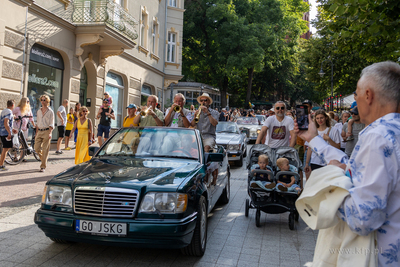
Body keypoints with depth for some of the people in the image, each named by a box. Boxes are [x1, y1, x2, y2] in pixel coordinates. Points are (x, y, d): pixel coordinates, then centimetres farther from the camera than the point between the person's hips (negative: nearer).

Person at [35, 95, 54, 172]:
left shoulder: (50, 112, -2)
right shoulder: (39, 111, 14)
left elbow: (51, 124, -7)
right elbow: (37, 123, 18)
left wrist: (49, 133, -18)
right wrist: (36, 133, 15)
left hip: (46, 131, -5)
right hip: (39, 131, 5)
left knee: (45, 150, -4)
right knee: (37, 148, -1)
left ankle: (43, 166, 3)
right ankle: (44, 159, 26)